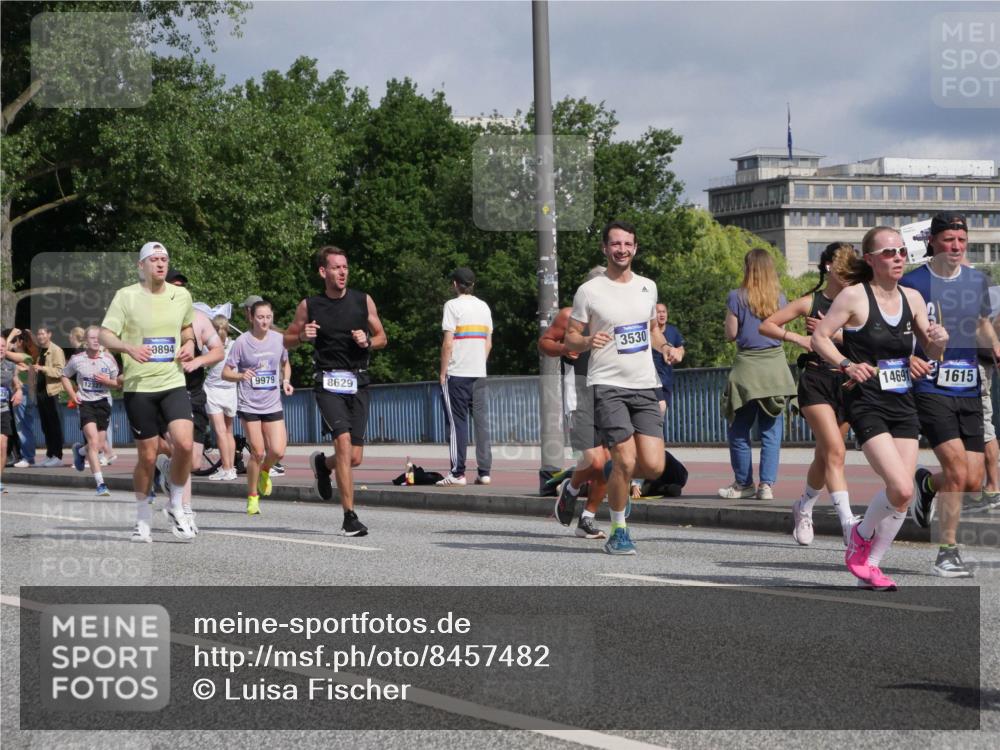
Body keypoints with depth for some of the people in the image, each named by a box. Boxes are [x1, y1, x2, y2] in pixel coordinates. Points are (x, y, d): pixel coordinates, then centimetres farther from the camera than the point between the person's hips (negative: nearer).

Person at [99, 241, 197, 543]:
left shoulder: (181, 296, 7)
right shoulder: (126, 296, -4)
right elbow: (105, 335, -10)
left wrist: (189, 345, 4)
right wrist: (130, 348, -29)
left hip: (173, 384, 2)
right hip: (138, 387, -2)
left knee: (184, 444, -18)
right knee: (147, 457, 1)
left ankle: (176, 507, 4)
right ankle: (143, 518, 22)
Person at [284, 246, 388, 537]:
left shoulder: (363, 301, 5)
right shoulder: (309, 305, 2)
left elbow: (382, 337, 15)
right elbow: (287, 340, 12)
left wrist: (367, 341, -7)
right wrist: (303, 336, -10)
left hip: (358, 384, 3)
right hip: (328, 384, -3)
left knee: (355, 457, 1)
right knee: (343, 440, -22)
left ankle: (323, 463, 39)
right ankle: (350, 517, -18)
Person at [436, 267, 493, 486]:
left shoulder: (453, 306, -6)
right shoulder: (484, 307, 11)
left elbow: (448, 343, -11)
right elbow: (488, 342, 13)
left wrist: (443, 372, -5)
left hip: (457, 374, -5)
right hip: (479, 374, 5)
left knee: (457, 423, -2)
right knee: (482, 421, 5)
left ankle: (457, 473, -4)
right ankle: (484, 472, 4)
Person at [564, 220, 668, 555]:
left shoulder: (647, 286, 12)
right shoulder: (589, 291, -2)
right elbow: (570, 339, 2)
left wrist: (665, 346, 5)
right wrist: (589, 342, -20)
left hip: (644, 387, 4)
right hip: (608, 385, -4)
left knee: (653, 466, -7)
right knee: (626, 461, -15)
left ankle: (616, 478, 28)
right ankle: (618, 532, 3)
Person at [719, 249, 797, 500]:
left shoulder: (737, 297, -5)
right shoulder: (779, 298, 5)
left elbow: (731, 334, -3)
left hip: (748, 365, -3)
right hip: (775, 364, 3)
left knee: (739, 430, 8)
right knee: (771, 430, 3)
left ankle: (743, 484, 12)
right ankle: (766, 484, 0)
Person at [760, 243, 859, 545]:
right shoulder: (811, 302, 0)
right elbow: (765, 326, 4)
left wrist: (833, 332, -16)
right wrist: (798, 338, -8)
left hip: (846, 382, 3)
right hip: (816, 381, -3)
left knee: (826, 456, 14)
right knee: (835, 452, -17)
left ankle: (804, 507, 39)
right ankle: (848, 523, -23)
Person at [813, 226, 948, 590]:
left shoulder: (912, 298, 8)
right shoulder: (854, 296, -8)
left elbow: (931, 352, 15)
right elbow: (819, 337, -6)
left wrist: (939, 341, -7)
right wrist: (847, 365, -19)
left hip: (903, 405, 6)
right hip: (867, 406, -6)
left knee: (903, 494, 1)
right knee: (900, 487, -18)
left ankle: (870, 565, 18)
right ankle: (861, 535, 11)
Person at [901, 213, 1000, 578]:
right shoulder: (912, 283, -6)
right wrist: (907, 358, -20)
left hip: (968, 392, 5)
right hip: (930, 389, -5)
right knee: (956, 469, -19)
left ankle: (927, 483, 36)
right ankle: (947, 552, -5)